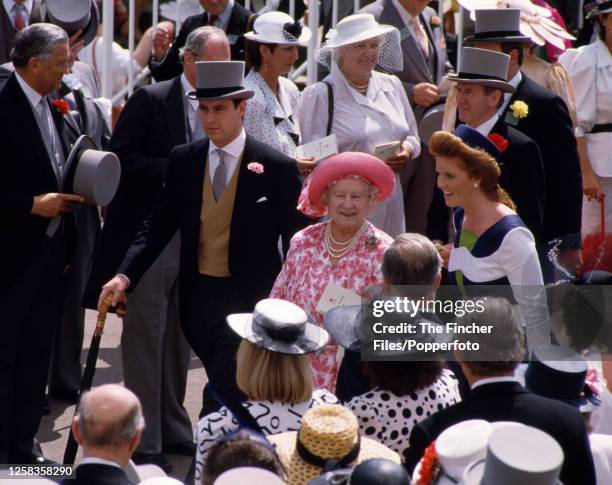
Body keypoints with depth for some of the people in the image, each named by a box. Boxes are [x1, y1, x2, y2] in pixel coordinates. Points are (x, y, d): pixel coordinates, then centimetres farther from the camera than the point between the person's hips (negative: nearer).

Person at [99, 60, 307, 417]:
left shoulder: (278, 168, -6)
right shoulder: (183, 161, 5)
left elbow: (298, 243, -2)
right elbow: (158, 226, 5)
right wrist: (125, 276, -9)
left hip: (251, 298, -4)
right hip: (199, 297, 4)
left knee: (223, 392, -14)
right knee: (231, 388, 13)